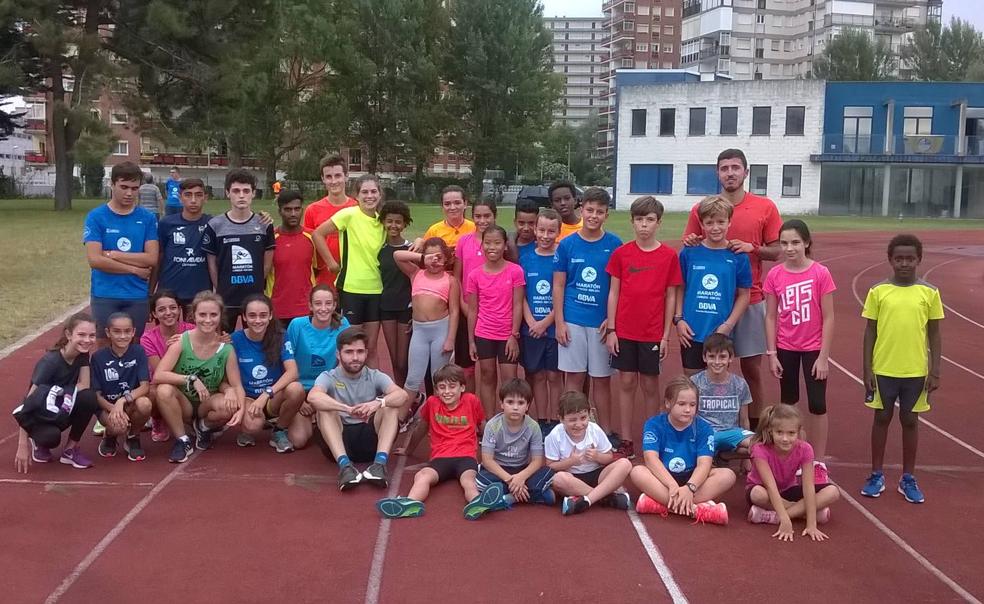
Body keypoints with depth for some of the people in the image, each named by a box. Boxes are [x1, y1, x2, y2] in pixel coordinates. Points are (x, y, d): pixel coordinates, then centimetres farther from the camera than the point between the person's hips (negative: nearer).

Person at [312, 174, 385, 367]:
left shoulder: (382, 221, 8)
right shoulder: (349, 214, -9)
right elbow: (318, 234, -9)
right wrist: (331, 263, -9)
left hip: (376, 288, 5)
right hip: (351, 287, -5)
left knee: (371, 348, 11)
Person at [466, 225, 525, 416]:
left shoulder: (515, 271, -8)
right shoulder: (475, 275, -1)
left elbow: (517, 306, -6)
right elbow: (472, 310, 3)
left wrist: (514, 336, -10)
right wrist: (471, 341, 2)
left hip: (508, 335, -2)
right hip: (483, 335, 2)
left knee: (510, 381, 0)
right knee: (487, 377, 10)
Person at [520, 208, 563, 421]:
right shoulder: (526, 258, 3)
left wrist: (545, 322, -12)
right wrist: (530, 321, -9)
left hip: (555, 327, -2)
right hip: (531, 329, 3)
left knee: (554, 376, 5)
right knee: (537, 376, 10)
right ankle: (540, 421, 20)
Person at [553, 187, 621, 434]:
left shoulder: (614, 245, 0)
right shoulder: (567, 245, 1)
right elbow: (558, 286, 3)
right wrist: (559, 322, -3)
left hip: (602, 322, 0)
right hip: (572, 321, 0)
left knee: (602, 379, 8)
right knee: (574, 377, 5)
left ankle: (605, 431, 18)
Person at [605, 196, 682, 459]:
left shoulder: (669, 255, -2)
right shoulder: (621, 253, 0)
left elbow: (670, 296, 1)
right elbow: (613, 293, 3)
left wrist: (666, 334, -1)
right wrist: (610, 329, -2)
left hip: (652, 333, -1)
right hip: (624, 331, 1)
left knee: (650, 384, 8)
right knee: (626, 382, 7)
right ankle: (626, 440, 14)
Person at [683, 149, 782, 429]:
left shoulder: (765, 207, 1)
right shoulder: (701, 209, 3)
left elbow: (777, 251, 3)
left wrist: (753, 248, -15)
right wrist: (691, 245, -13)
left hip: (750, 301, 0)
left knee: (752, 369, 6)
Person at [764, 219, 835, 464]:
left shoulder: (820, 273, -11)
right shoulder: (774, 275, -5)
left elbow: (828, 318, -9)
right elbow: (770, 317, 0)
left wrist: (823, 356, -10)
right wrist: (772, 354, -3)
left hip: (813, 348, -2)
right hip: (785, 349, 2)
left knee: (817, 404, 3)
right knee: (788, 402, 13)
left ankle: (818, 461, 13)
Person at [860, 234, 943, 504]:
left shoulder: (929, 293, -1)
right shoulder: (878, 292, -2)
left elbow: (934, 335, 4)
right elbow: (870, 332, 1)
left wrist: (935, 372, 0)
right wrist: (867, 370, -2)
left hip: (916, 372, 0)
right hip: (883, 370, 0)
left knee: (910, 421, 10)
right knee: (882, 419, 10)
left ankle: (908, 479, 21)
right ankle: (877, 475, 21)